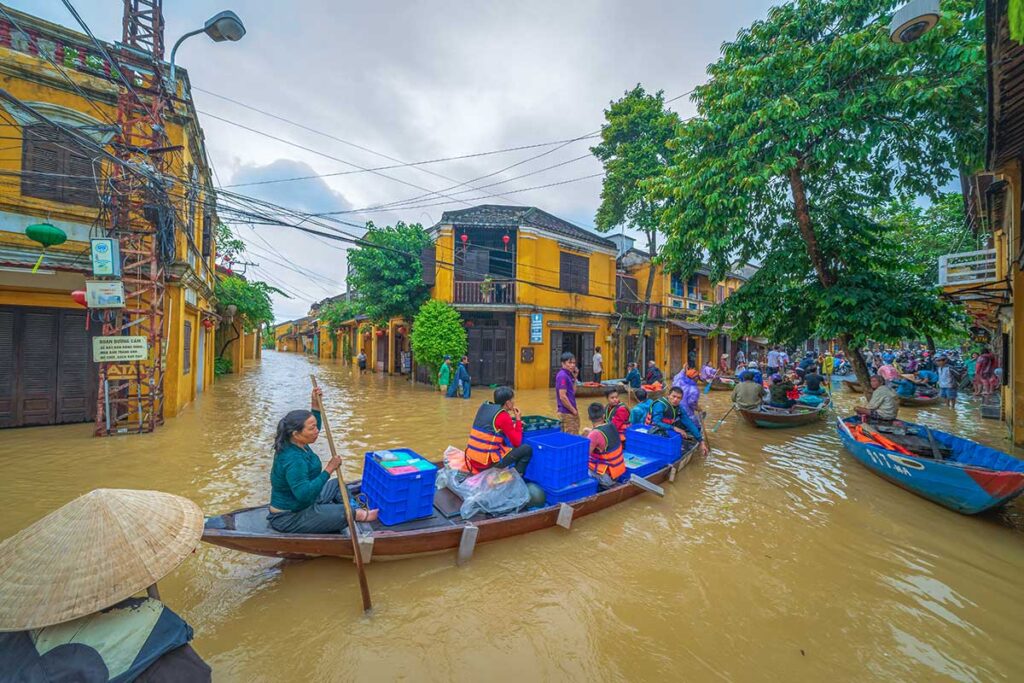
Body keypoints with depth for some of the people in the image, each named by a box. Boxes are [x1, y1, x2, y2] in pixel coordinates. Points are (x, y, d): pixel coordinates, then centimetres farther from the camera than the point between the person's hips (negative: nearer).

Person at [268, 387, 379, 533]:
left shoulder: (291, 443, -5)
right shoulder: (293, 460, -34)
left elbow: (313, 431, 15)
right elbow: (304, 494, -39)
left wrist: (315, 404, 4)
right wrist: (328, 470, -36)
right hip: (290, 518, -10)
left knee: (337, 484, 17)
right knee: (345, 514, -17)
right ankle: (360, 515, 13)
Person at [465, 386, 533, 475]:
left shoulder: (484, 407, 8)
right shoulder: (504, 416, -13)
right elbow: (517, 443, -7)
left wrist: (514, 422, 15)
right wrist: (518, 420, 3)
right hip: (487, 462, -8)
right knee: (527, 449, 0)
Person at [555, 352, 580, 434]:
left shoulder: (568, 375, 10)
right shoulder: (562, 376, -18)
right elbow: (562, 397, -22)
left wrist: (574, 378, 7)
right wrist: (573, 410, -13)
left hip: (571, 412, 9)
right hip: (566, 413, -9)